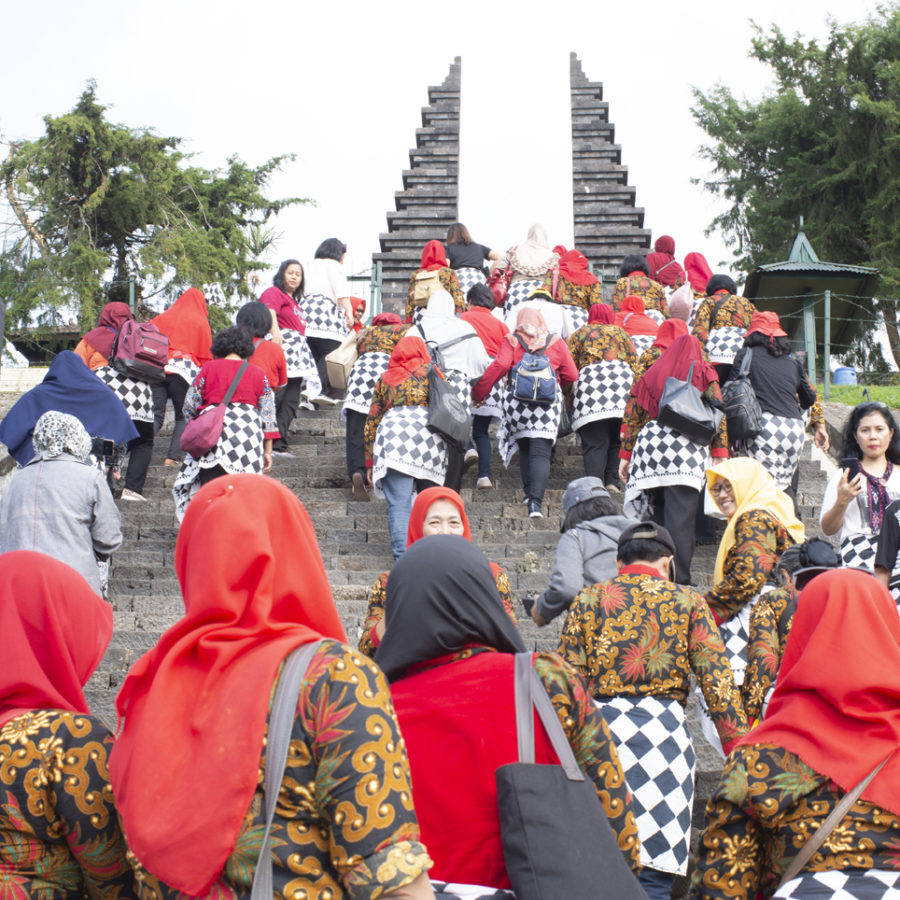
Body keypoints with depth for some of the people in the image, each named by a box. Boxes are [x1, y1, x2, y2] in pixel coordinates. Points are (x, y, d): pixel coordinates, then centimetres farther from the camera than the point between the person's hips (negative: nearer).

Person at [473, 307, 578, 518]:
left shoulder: (511, 342, 3)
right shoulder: (556, 342, 7)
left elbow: (500, 365, -12)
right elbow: (571, 375, 8)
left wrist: (478, 392, -8)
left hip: (518, 401, 1)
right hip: (547, 403, -1)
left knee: (524, 448, 21)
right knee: (541, 453, -7)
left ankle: (529, 491, 23)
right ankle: (535, 500, -22)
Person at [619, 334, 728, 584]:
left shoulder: (648, 375, 21)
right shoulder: (704, 373, 13)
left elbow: (631, 418, 16)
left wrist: (625, 455, 16)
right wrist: (720, 454, 1)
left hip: (650, 448, 3)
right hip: (686, 451, -3)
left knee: (659, 516, 12)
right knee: (680, 519, -10)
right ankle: (679, 579, -17)